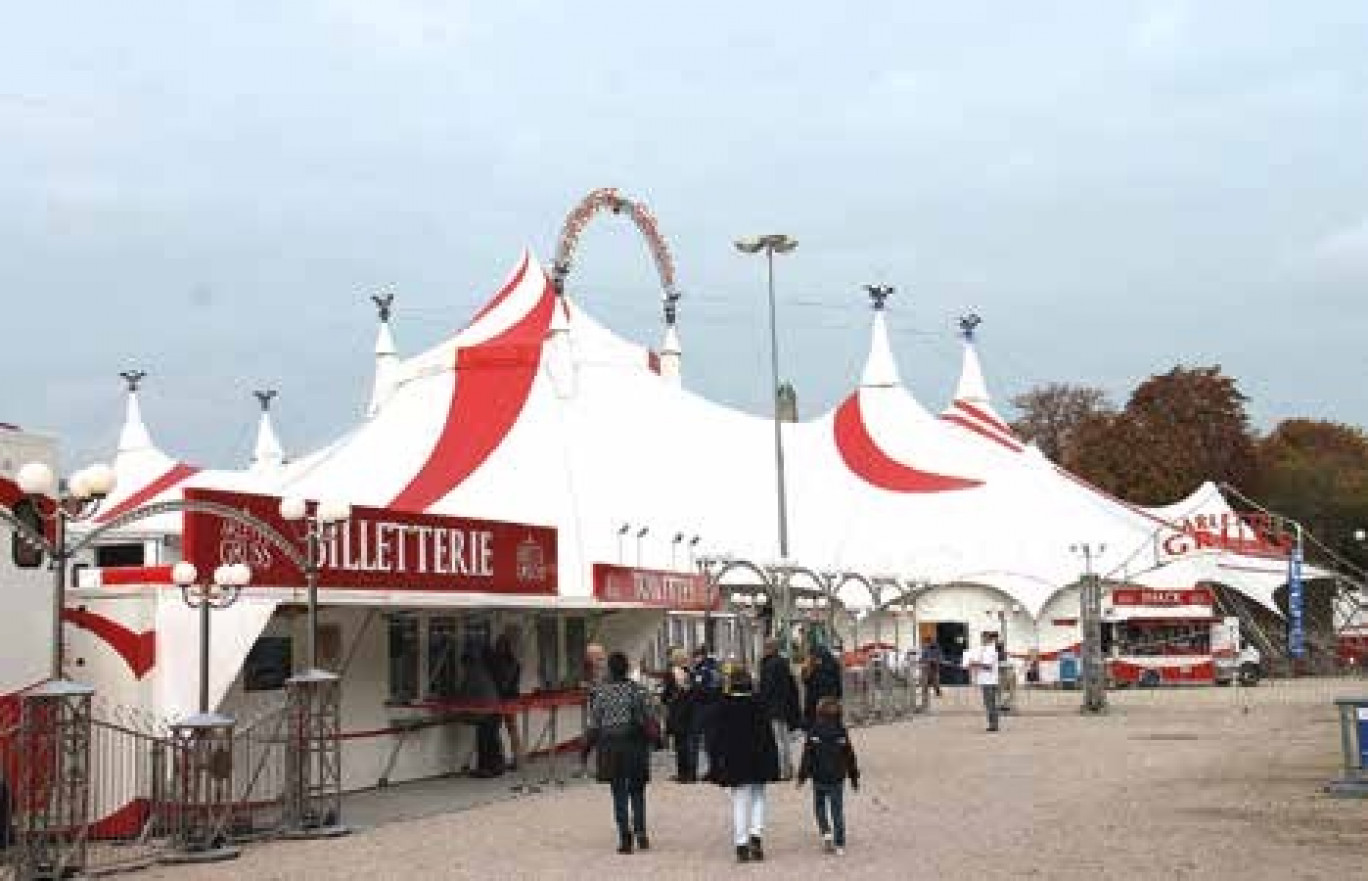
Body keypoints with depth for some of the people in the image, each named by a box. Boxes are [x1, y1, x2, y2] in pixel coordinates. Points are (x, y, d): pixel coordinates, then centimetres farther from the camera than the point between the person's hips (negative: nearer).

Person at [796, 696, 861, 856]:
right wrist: (854, 777, 14)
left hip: (819, 778, -2)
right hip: (837, 778, 2)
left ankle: (826, 832, -6)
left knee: (820, 807, 16)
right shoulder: (842, 732, 0)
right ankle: (839, 844, 6)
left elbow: (807, 757, -7)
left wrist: (802, 776, 0)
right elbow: (850, 757, 5)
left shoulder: (813, 732, -7)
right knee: (837, 811, 7)